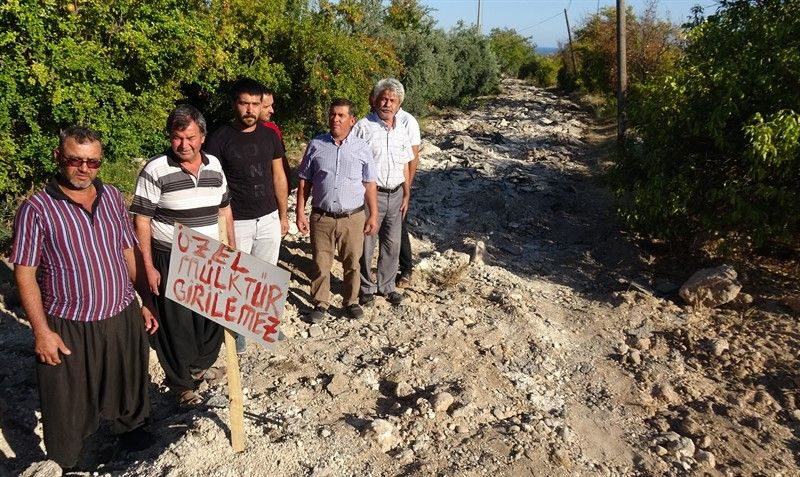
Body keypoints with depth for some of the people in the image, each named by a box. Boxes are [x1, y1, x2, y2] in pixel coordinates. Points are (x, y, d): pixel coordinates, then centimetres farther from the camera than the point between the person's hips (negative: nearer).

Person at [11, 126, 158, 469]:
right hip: (68, 327, -4)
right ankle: (64, 466, 35)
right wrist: (41, 331, -14)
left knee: (130, 388, 24)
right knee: (67, 405, 11)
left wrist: (147, 302, 9)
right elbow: (24, 273, -11)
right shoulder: (37, 208, -13)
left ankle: (131, 429, 51)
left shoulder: (112, 197, 2)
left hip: (124, 317, 5)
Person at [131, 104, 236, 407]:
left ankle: (200, 366, 41)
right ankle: (181, 385, 26)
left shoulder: (214, 166, 2)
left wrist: (232, 248, 11)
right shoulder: (155, 170, -14)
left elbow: (224, 209, 12)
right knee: (177, 323, 7)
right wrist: (149, 266, -13)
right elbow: (141, 221, -11)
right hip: (171, 261, -5)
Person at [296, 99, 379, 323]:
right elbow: (304, 181, 5)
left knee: (352, 264, 12)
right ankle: (320, 303, 26)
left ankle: (351, 301, 30)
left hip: (353, 218, 0)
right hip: (322, 217, 0)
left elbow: (369, 185, 5)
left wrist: (373, 215, 2)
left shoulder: (362, 148, 0)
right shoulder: (316, 145, 1)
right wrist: (300, 212, 0)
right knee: (320, 264, 9)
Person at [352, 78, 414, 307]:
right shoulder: (363, 127, -8)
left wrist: (406, 195, 15)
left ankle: (387, 285, 29)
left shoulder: (401, 132, 10)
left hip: (395, 195, 5)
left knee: (392, 244, 13)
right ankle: (366, 288, 21)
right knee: (366, 244, 5)